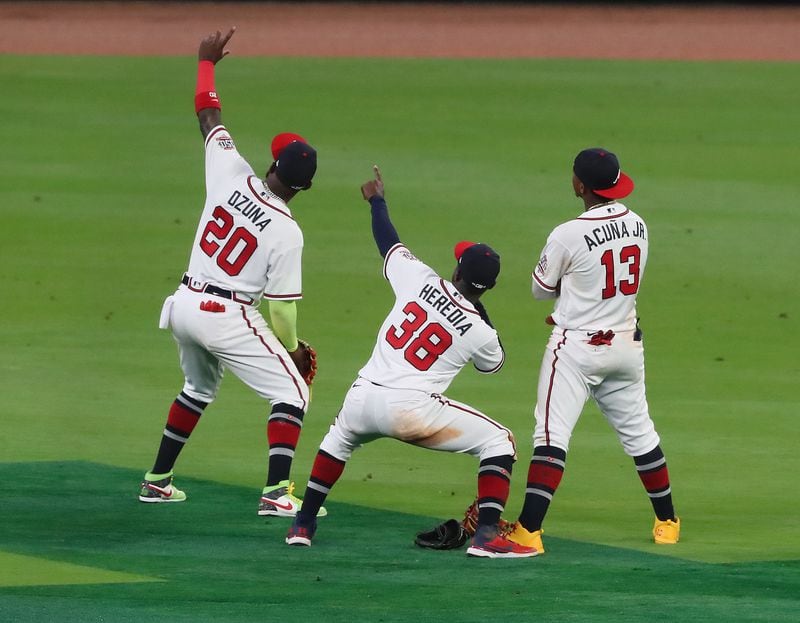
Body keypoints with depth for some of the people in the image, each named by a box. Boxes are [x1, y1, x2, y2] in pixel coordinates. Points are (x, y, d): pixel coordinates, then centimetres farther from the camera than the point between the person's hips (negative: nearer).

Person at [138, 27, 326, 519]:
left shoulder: (231, 176, -4)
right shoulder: (286, 232, -14)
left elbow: (209, 116, 9)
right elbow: (281, 304, -11)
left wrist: (207, 62, 24)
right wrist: (292, 348, 7)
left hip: (184, 307, 6)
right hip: (228, 317, -6)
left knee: (199, 388, 30)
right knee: (291, 391, 1)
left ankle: (158, 481, 34)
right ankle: (276, 493, -14)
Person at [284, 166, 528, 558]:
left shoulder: (420, 280, 2)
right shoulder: (480, 332, -1)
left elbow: (389, 243, 20)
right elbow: (493, 364, 23)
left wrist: (377, 201, 39)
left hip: (362, 398, 4)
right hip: (411, 409, -4)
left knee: (339, 437, 39)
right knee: (499, 442, 8)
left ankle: (303, 525, 36)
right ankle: (486, 535, -8)